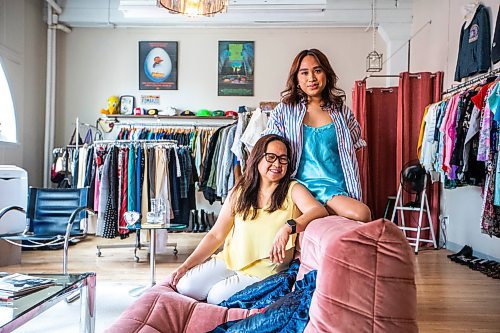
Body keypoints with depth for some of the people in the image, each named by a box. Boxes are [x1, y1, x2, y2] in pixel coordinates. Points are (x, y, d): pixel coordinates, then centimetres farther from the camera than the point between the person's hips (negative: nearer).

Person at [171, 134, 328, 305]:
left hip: (264, 271, -3)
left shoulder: (292, 190, -3)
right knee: (185, 285, -12)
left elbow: (319, 210, -23)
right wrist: (186, 265, -2)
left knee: (217, 297, -21)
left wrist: (287, 228, -40)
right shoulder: (239, 192, 7)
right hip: (230, 259, 4)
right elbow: (216, 235, 7)